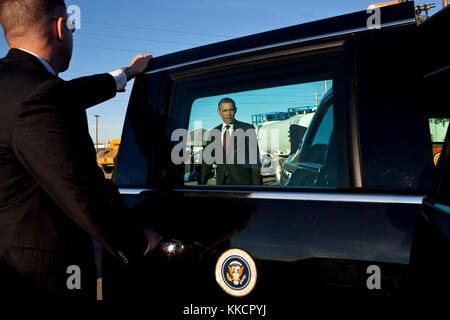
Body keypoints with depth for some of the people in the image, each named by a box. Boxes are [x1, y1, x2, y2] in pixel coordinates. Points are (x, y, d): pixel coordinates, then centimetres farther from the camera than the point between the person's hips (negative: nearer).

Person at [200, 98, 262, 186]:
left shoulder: (247, 129, -3)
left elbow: (254, 159, -5)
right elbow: (207, 161, 9)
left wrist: (257, 186, -9)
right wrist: (201, 184, 3)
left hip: (242, 182, -4)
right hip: (221, 182, 4)